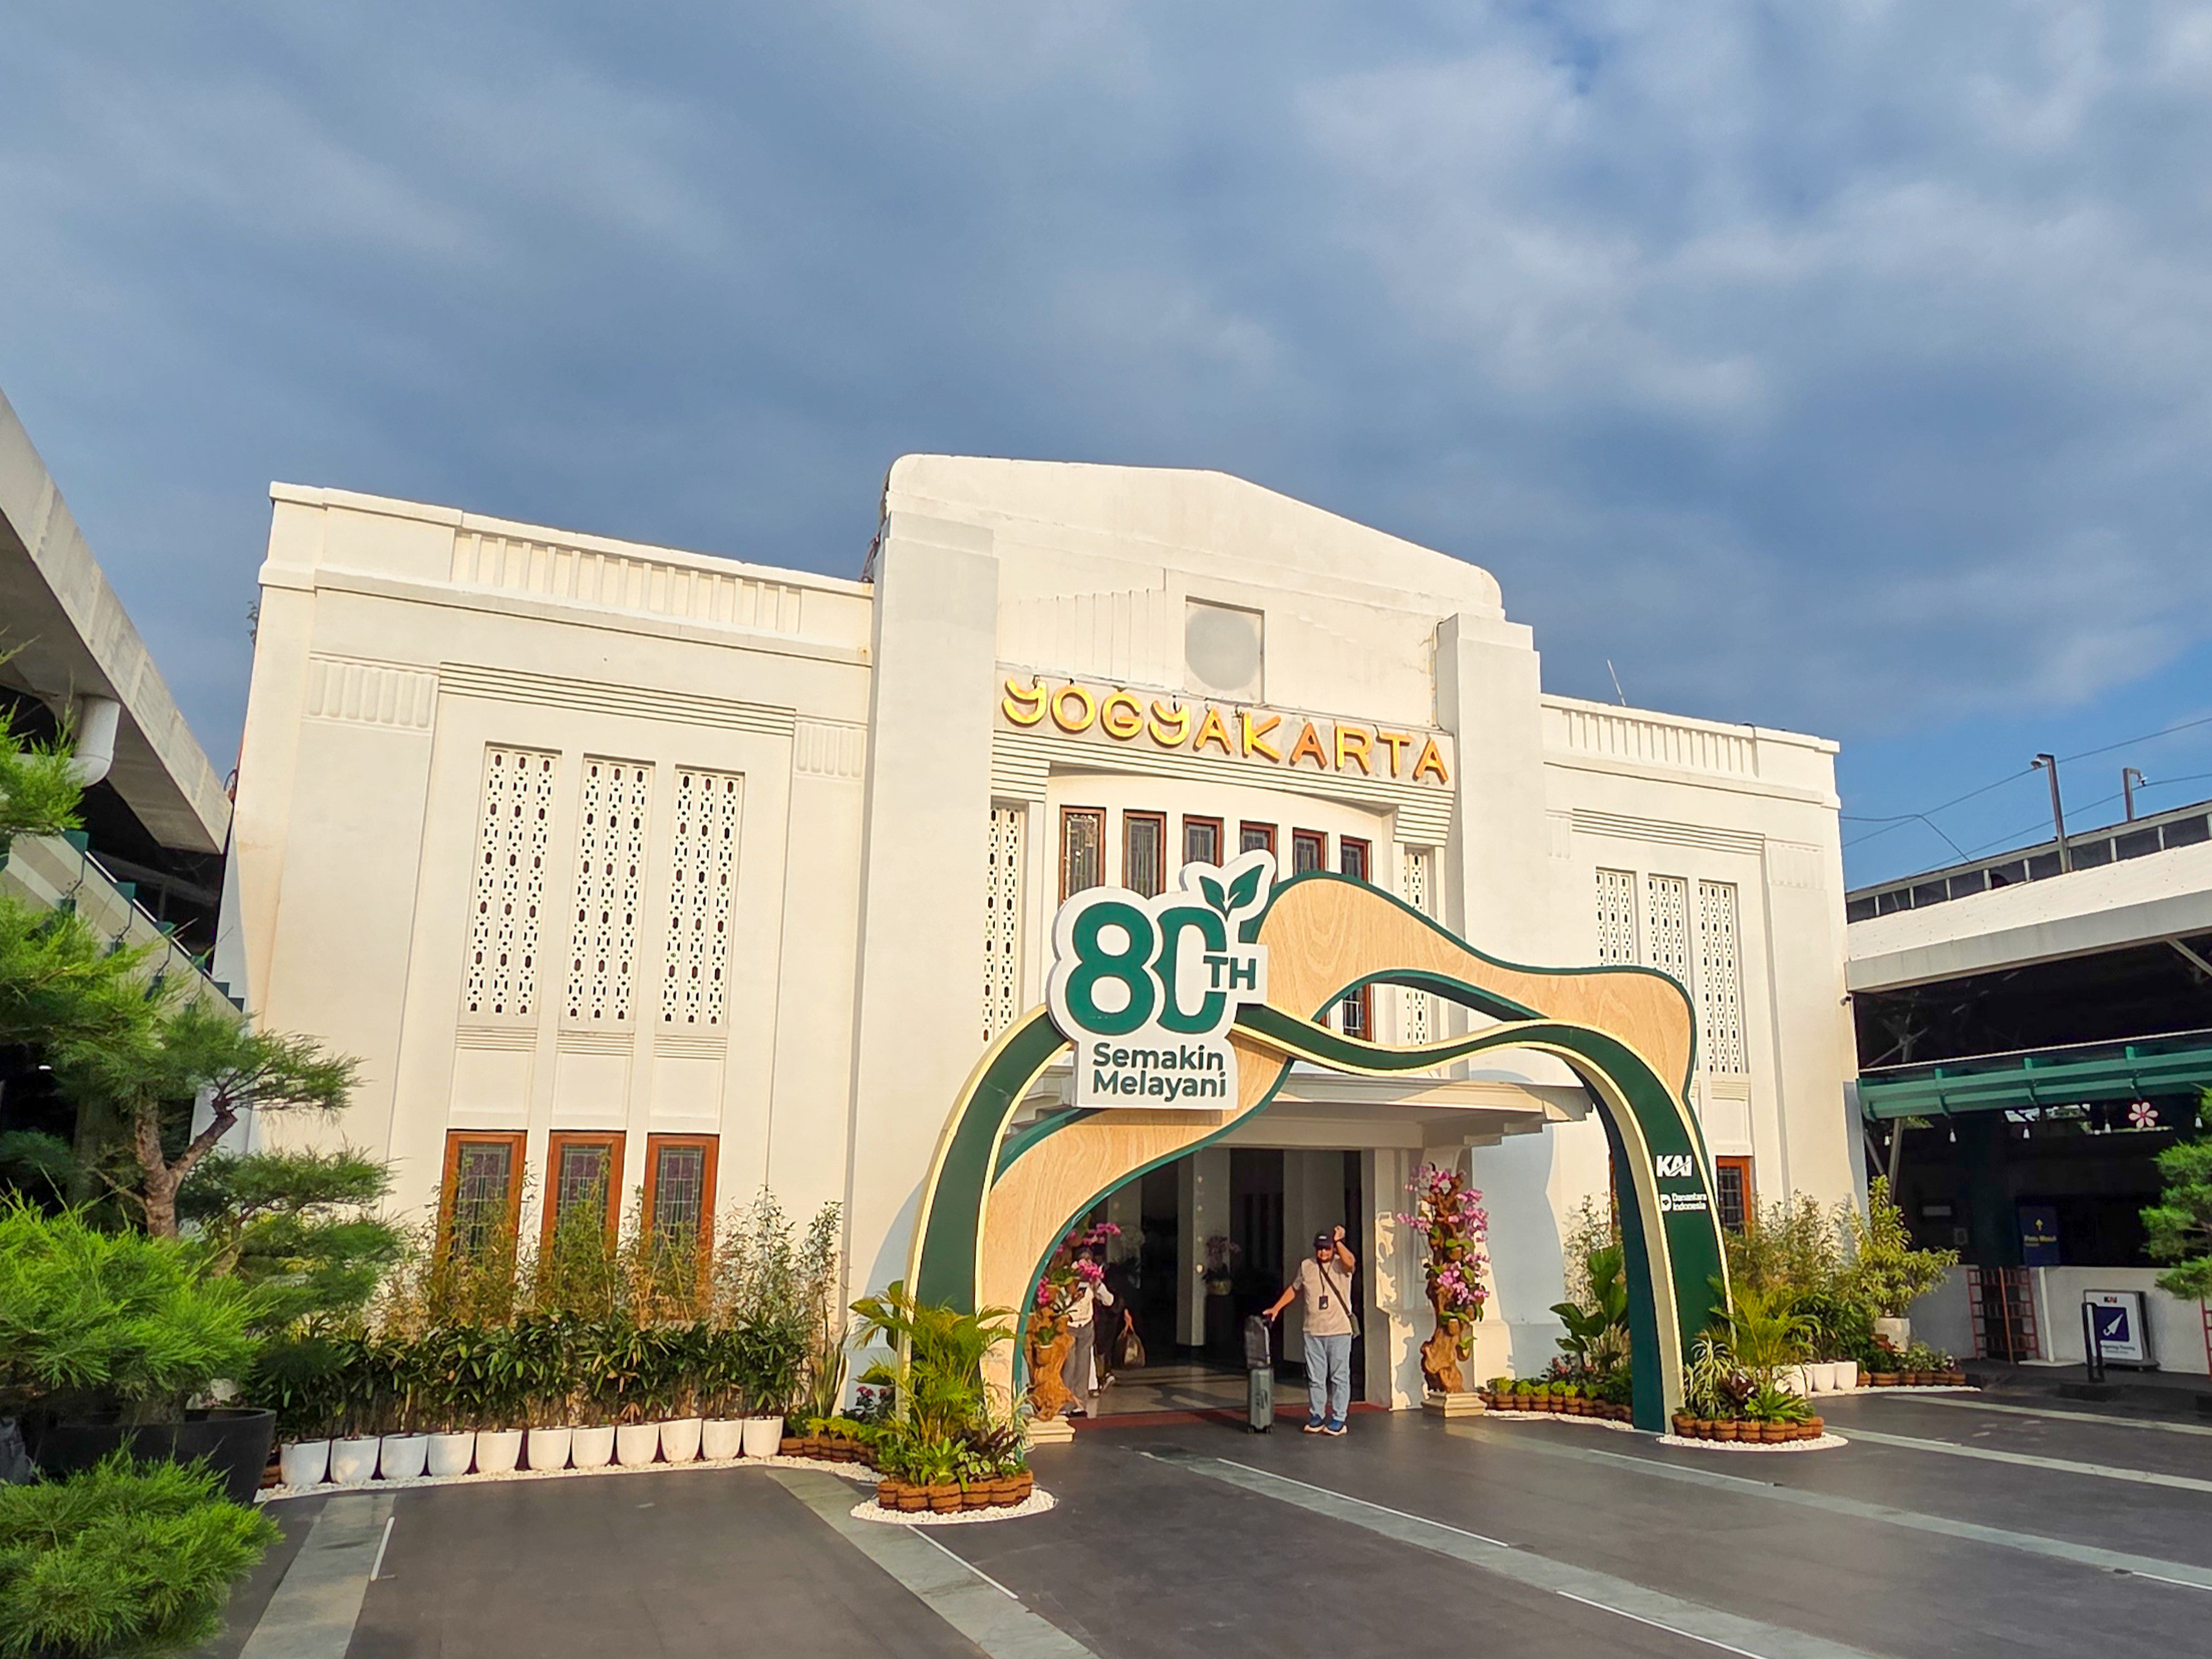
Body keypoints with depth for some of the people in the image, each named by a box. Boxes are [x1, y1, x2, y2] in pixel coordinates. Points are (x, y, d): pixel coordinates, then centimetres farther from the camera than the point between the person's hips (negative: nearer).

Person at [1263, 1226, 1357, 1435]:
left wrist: (1338, 1241, -25)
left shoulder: (1341, 1265, -4)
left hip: (1339, 1331, -3)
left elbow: (1350, 1261, -30)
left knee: (1339, 1376, 1)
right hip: (1313, 1331, 4)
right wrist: (1276, 1308, 19)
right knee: (1315, 1377, 8)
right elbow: (1294, 1289, 21)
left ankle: (1338, 1418, 8)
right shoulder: (1306, 1266, 7)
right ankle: (1316, 1416, 19)